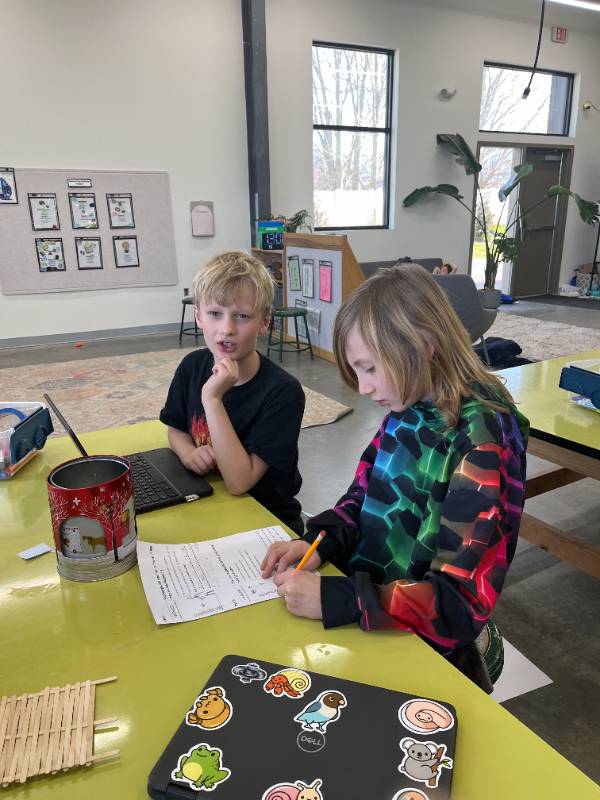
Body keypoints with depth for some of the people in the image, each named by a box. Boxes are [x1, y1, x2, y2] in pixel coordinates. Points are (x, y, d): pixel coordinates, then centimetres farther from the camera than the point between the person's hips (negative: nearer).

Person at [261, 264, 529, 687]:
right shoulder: (409, 411, -3)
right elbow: (365, 497, 8)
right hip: (364, 605, 6)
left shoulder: (477, 444, -24)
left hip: (420, 643, -5)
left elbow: (462, 601, -25)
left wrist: (334, 600, -29)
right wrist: (317, 543, -10)